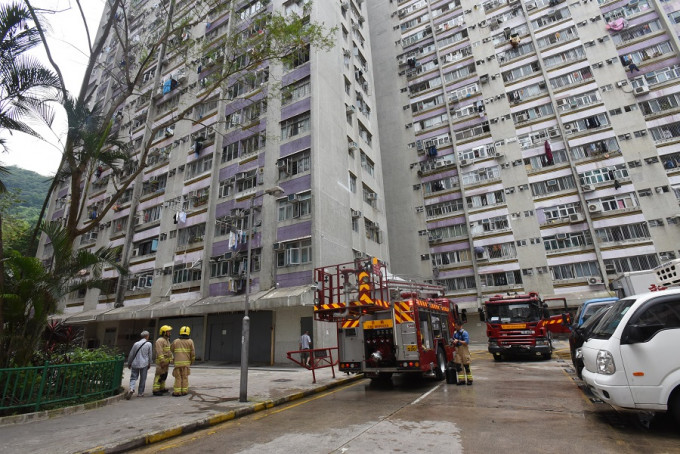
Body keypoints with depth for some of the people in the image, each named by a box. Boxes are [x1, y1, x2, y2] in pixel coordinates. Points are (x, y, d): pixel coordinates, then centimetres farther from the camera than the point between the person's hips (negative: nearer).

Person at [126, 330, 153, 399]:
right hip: (144, 364, -1)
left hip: (135, 364, 2)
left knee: (133, 378, 8)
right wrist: (149, 364, 15)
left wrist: (129, 363, 19)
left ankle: (131, 389, -15)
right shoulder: (149, 344, -5)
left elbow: (131, 354, 5)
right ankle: (140, 393, 15)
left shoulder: (136, 343, -1)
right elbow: (150, 355, 2)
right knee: (142, 379, 9)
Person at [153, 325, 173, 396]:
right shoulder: (160, 340, -14)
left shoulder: (167, 340, 17)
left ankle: (162, 388, 23)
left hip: (166, 361, 9)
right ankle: (156, 390, -4)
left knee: (164, 375, 14)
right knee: (159, 375, -8)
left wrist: (171, 359, 13)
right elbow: (159, 352, -20)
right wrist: (162, 361, -24)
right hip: (161, 361, -9)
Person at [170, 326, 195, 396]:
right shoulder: (190, 341, -1)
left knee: (178, 377, 7)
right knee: (185, 377, 8)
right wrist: (192, 361, 13)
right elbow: (193, 353, -2)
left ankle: (177, 392, 5)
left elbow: (171, 349, 18)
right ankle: (184, 391, 9)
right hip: (186, 362, 0)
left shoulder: (176, 341, 1)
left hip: (177, 362, 0)